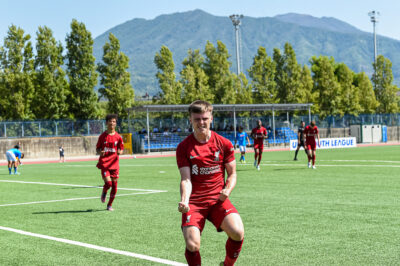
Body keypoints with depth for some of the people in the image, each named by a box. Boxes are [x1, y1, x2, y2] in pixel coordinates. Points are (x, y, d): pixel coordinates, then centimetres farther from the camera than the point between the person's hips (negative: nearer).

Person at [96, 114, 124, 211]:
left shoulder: (118, 137, 3)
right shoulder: (102, 136, 1)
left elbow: (121, 149, 10)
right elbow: (97, 149, 6)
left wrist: (120, 152, -14)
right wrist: (100, 152, -17)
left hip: (114, 164, 2)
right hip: (104, 163, -2)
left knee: (114, 185, 1)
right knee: (108, 183, -17)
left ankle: (110, 205, 18)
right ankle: (104, 192, 19)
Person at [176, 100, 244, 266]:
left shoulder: (224, 144, 3)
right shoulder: (184, 147, -1)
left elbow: (232, 174, 10)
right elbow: (186, 179, -6)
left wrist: (227, 190, -11)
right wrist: (184, 201, -24)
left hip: (218, 200, 1)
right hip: (193, 202, -1)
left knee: (238, 233, -23)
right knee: (192, 245, -20)